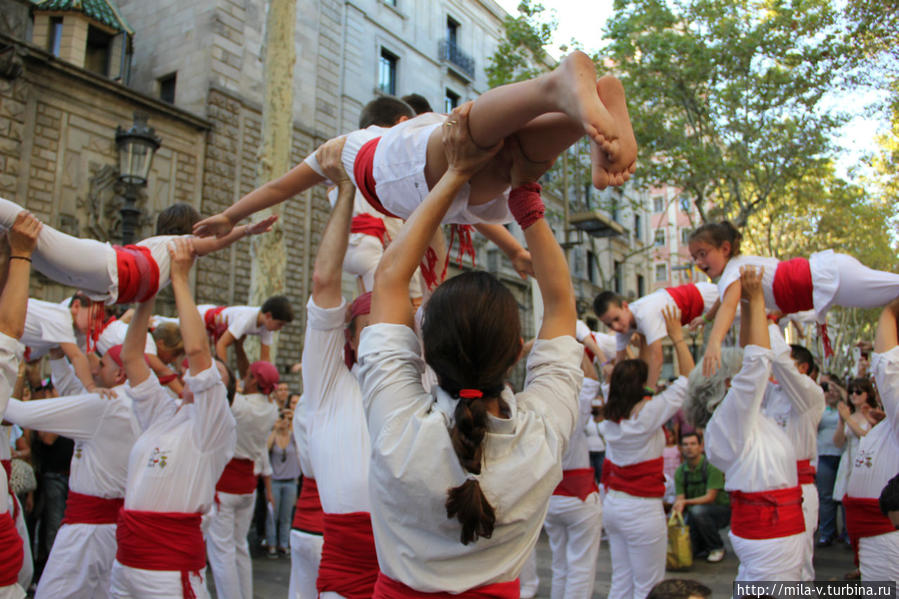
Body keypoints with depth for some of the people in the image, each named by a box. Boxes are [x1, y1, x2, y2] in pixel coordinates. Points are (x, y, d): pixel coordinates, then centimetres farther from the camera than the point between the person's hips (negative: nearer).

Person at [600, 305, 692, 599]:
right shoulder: (648, 413, -17)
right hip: (641, 508, -7)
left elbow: (617, 379, 19)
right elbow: (688, 379, -10)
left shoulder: (611, 416, 1)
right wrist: (678, 338, -4)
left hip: (613, 504, 7)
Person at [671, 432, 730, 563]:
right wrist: (677, 509, -28)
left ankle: (717, 548, -12)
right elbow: (680, 498, -6)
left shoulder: (711, 466, -18)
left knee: (697, 511, -35)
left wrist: (685, 502, -35)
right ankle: (704, 547, 19)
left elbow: (710, 497, -22)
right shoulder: (680, 471, -2)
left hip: (721, 509, -4)